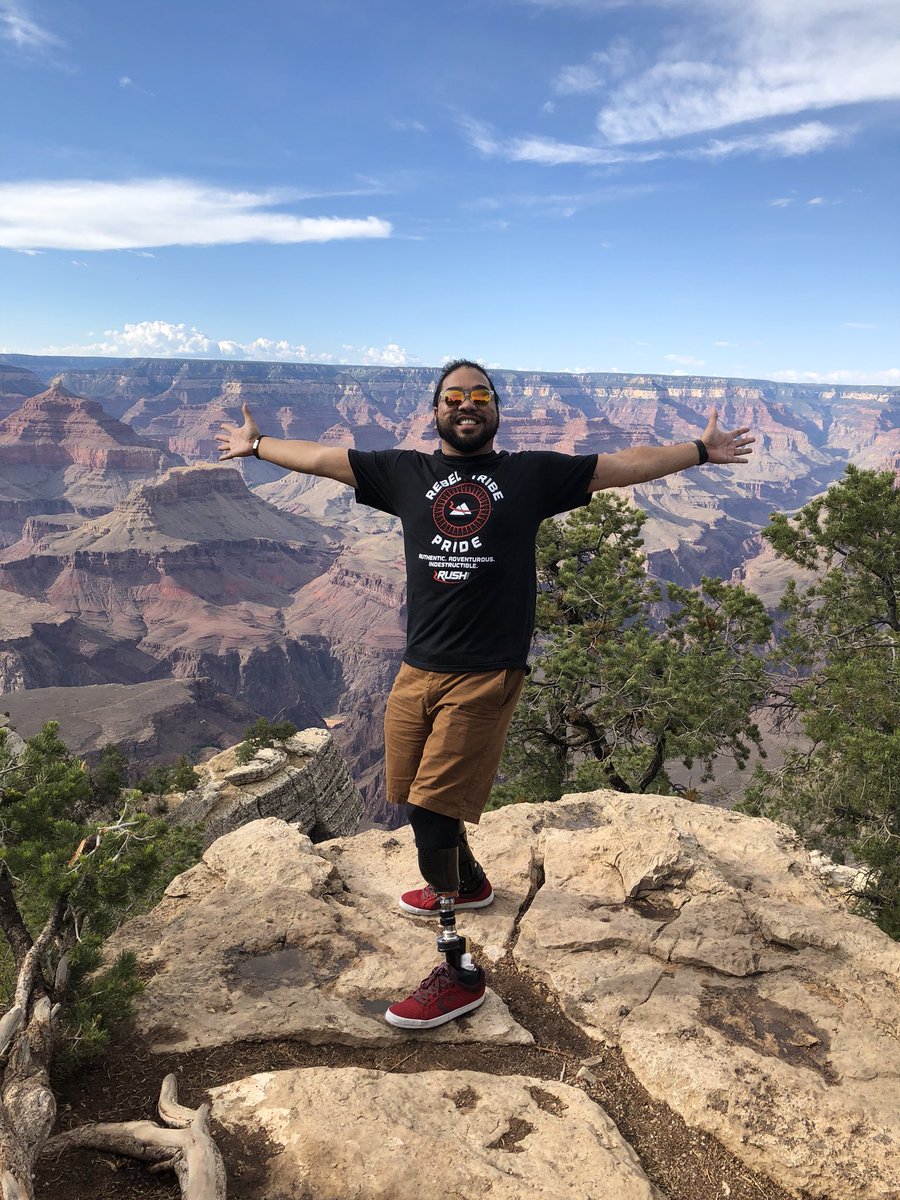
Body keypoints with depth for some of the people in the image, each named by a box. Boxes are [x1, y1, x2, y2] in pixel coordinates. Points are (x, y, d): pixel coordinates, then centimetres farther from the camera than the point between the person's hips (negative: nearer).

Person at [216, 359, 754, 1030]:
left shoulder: (532, 474, 6)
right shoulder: (406, 473, 12)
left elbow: (628, 465, 11)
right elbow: (320, 458, 20)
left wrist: (701, 451, 12)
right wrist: (256, 443, 28)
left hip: (487, 676, -4)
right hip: (418, 671, 5)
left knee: (431, 809, -10)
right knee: (423, 799, 17)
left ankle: (459, 972, 5)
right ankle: (468, 882, 48)